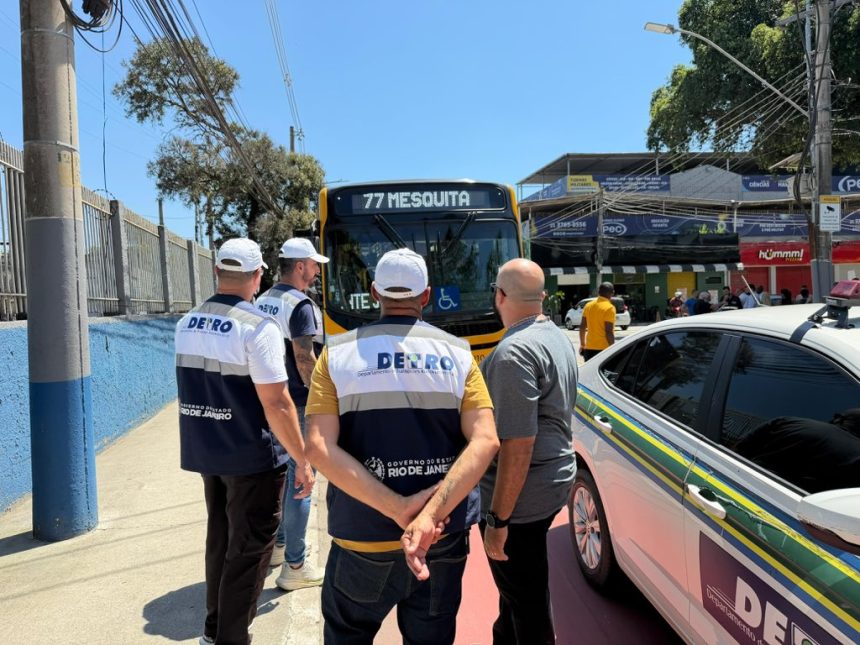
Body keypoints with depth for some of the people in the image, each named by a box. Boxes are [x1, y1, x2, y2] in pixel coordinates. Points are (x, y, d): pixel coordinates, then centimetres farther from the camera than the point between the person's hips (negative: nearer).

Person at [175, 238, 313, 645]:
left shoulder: (187, 324, 3)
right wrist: (302, 460, -15)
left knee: (219, 541, 23)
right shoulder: (258, 327, -20)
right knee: (248, 550, 7)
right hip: (252, 458, -7)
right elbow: (276, 404, -22)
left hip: (204, 452, 8)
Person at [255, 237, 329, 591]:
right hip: (296, 405, -9)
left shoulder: (262, 302, 11)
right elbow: (304, 359, -21)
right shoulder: (301, 304, -15)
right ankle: (294, 566, 6)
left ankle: (277, 543, 36)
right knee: (299, 480, -1)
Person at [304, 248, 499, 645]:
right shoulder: (457, 353, -3)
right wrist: (431, 515, -22)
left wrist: (398, 509, -18)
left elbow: (319, 449, -15)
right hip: (444, 535, 1)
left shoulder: (338, 353, -5)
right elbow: (485, 442, -15)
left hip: (364, 536, -1)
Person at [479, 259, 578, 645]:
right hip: (554, 480, 10)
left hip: (520, 494, -10)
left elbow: (518, 444, -27)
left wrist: (499, 519, -21)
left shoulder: (515, 352, -23)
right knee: (518, 583, 27)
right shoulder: (558, 338, 7)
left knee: (527, 600, 8)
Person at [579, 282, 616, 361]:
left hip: (589, 348, 6)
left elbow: (582, 327, 11)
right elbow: (608, 332, -18)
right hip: (603, 349, -6)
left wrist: (582, 345, 20)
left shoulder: (588, 305, 7)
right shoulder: (609, 308, -12)